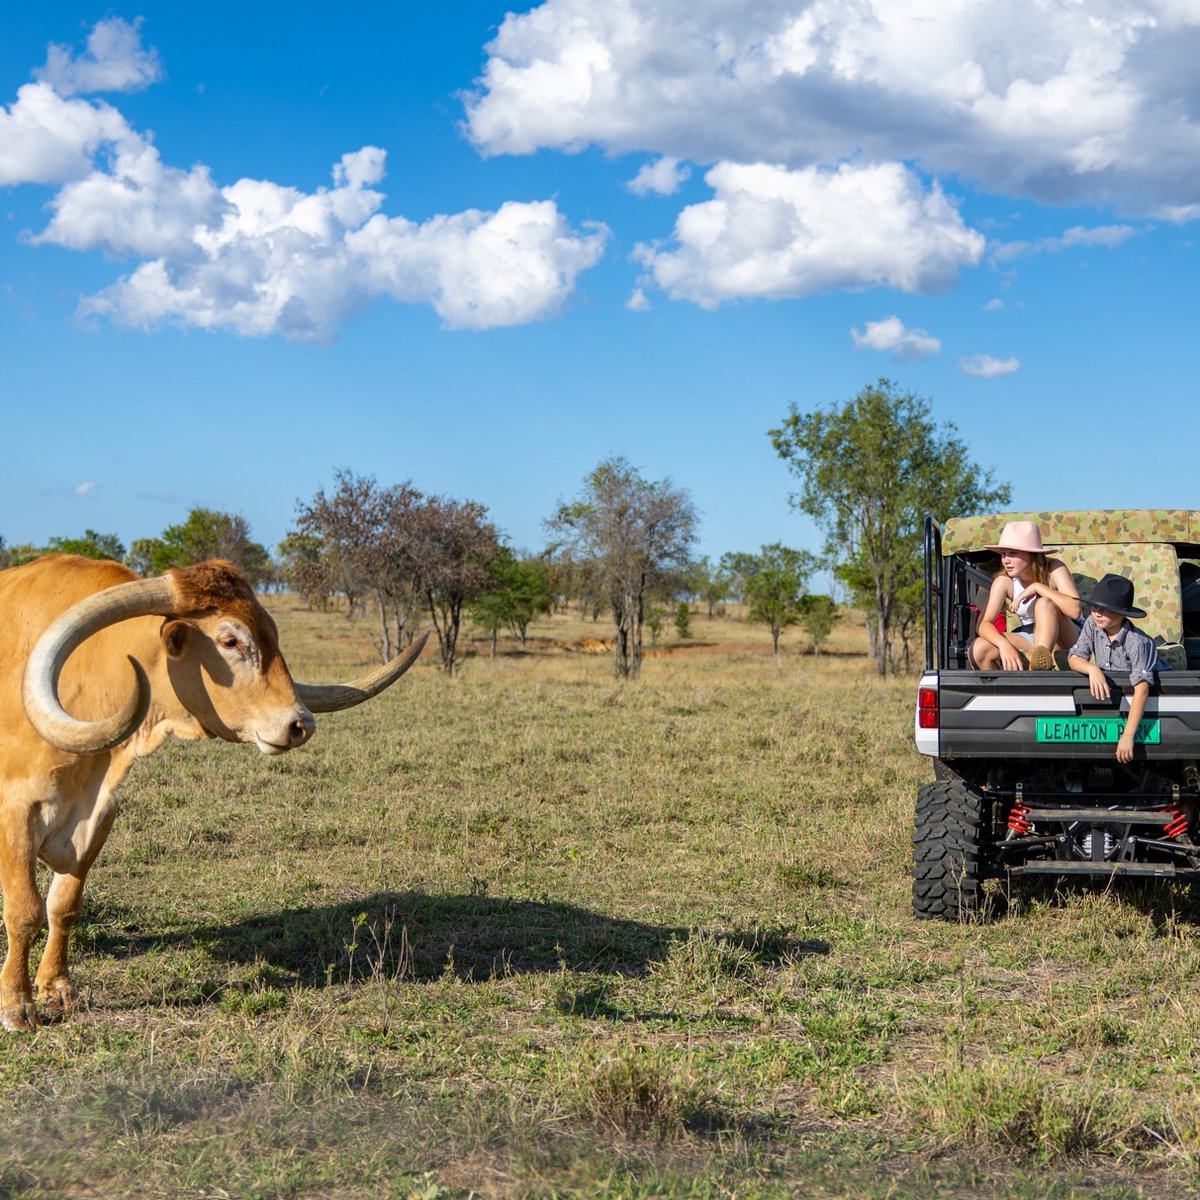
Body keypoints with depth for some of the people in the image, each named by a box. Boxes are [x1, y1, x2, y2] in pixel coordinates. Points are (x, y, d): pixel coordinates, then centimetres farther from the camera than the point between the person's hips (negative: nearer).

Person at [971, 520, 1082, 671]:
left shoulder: (1054, 569, -18)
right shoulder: (1004, 580, -10)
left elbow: (1074, 609, -33)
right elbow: (983, 623, -18)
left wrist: (1037, 587, -33)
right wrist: (1004, 644, -38)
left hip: (1064, 636, -3)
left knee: (1045, 603, -35)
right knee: (978, 648, -24)